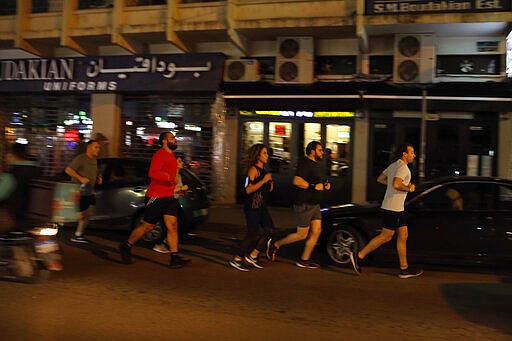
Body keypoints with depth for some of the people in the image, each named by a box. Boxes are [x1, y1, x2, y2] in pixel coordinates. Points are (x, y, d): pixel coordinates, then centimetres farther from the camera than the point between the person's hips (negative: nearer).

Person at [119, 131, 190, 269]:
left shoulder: (171, 156, 18)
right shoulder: (160, 155, -12)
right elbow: (153, 173, -26)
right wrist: (170, 178, -31)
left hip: (169, 197, 8)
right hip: (156, 197, -8)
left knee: (172, 225, -2)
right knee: (147, 226, 2)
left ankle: (174, 258, -2)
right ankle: (126, 246, 24)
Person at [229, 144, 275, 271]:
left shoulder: (263, 170, 15)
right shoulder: (253, 170, -12)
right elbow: (248, 190, -22)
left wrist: (270, 185, 7)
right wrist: (264, 180, -23)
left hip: (261, 207, 9)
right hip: (252, 207, -9)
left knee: (270, 230, 4)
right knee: (252, 234, -5)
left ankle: (253, 256, 13)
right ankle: (237, 260, 8)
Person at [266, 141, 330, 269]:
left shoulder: (315, 165, 18)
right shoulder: (305, 163, -14)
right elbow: (297, 181, -26)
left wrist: (323, 185, 12)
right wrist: (313, 186, -26)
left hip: (314, 204, 10)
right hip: (304, 204, -10)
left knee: (317, 231, 4)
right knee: (302, 234, -2)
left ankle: (304, 260, 12)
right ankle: (275, 244, 14)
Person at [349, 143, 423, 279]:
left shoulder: (394, 165, 15)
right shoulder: (402, 167, -15)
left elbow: (380, 179, 20)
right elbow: (396, 184, -30)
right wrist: (409, 188, -13)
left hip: (397, 208, 10)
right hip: (393, 208, -10)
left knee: (403, 235, 10)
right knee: (386, 236, -4)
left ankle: (404, 269, 14)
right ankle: (359, 256, 2)